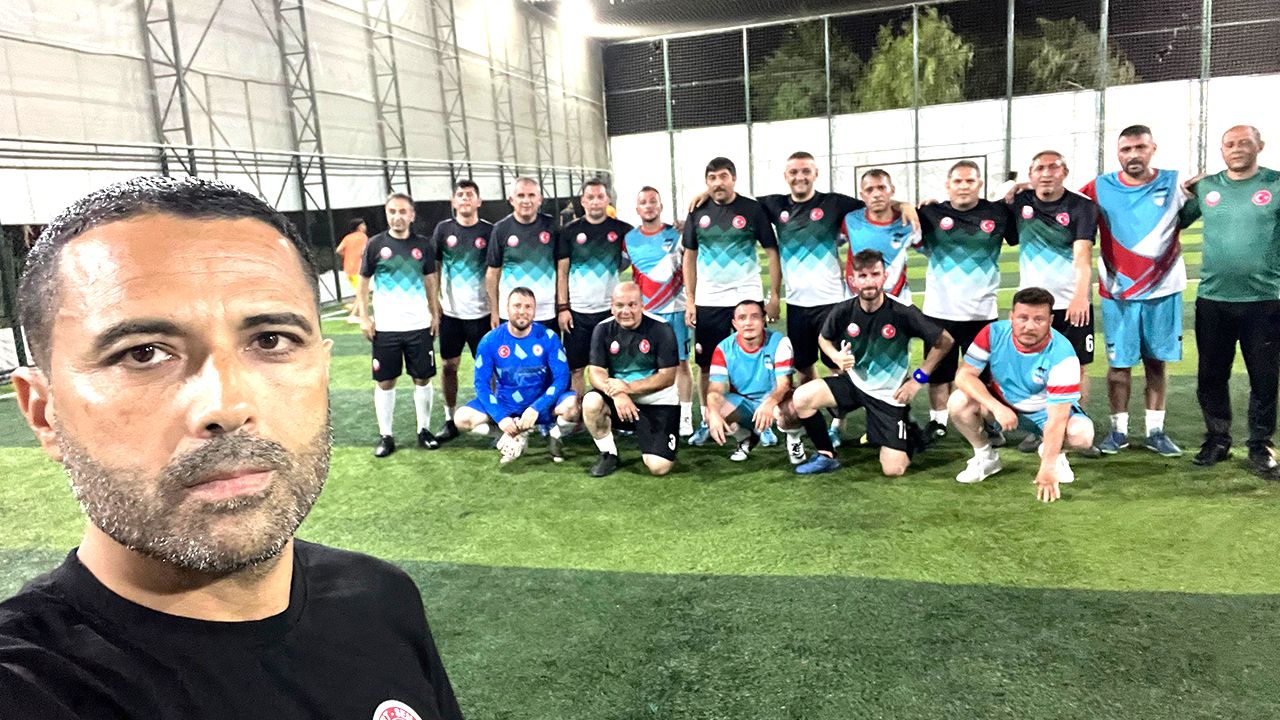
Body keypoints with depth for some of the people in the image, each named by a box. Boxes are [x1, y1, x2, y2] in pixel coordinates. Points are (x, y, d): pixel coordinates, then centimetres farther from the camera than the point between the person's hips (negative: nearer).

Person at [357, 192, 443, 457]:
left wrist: (435, 313, 4)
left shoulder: (422, 245, 3)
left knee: (422, 378, 7)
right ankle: (385, 436, 16)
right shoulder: (375, 244, -2)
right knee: (385, 381, 6)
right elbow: (363, 282, 3)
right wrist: (363, 317, -4)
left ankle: (424, 430, 21)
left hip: (419, 325, 1)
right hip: (385, 327, -1)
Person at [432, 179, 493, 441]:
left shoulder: (489, 231, -1)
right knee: (449, 365, 7)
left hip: (481, 311, -1)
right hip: (450, 311, 2)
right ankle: (450, 420, 18)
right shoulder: (443, 229, 2)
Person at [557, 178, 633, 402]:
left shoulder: (622, 230, 3)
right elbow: (562, 272, 3)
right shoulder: (569, 231, 3)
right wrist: (562, 307, -4)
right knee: (575, 368, 5)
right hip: (577, 311, 0)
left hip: (610, 310, 0)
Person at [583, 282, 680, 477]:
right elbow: (596, 372, -8)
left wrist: (629, 387, -25)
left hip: (658, 403, -2)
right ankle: (608, 454, -4)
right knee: (591, 402, -31)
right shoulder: (603, 330, -3)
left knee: (659, 467, -17)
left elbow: (668, 377, -13)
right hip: (619, 401, 2)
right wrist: (617, 394, -29)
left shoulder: (661, 329, -11)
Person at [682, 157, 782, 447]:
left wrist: (775, 296, -8)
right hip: (707, 302, 3)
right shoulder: (698, 213, 5)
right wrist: (689, 300, 4)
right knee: (706, 366, 8)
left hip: (746, 298, -3)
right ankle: (707, 421, 22)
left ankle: (761, 422, 11)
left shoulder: (752, 210, -3)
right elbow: (690, 257, 10)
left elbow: (772, 252, -2)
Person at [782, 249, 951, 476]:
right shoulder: (843, 311, -14)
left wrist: (918, 379, -11)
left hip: (889, 393, -3)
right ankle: (826, 456, 2)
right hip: (853, 382, 3)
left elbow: (944, 342, -10)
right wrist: (836, 357, -14)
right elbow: (823, 338, 8)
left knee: (893, 470, -8)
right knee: (800, 398, -20)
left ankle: (909, 433, 27)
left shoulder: (902, 312, -22)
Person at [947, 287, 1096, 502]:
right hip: (1000, 403, 2)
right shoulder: (994, 333, -23)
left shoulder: (1062, 354, -29)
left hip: (1043, 412, -2)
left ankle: (1053, 452, 8)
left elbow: (1057, 418, -31)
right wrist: (997, 408, -36)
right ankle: (985, 457, 2)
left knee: (1082, 434, -31)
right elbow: (964, 374, -22)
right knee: (958, 403, -27)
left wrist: (1047, 470, -38)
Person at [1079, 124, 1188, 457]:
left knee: (1157, 362, 9)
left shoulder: (1176, 184, 0)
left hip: (1163, 291, 1)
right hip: (1117, 293, -1)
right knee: (1119, 363, 5)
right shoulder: (1100, 188, -1)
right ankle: (1118, 429, 17)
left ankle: (1156, 430, 19)